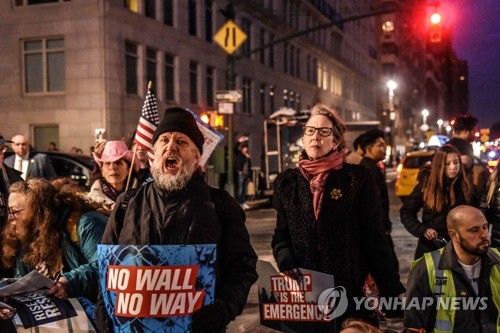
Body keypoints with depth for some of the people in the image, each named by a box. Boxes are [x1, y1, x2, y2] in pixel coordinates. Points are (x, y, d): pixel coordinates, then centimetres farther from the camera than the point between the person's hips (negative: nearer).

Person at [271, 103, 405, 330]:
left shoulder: (357, 178, -2)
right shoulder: (286, 182, 6)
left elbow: (374, 238, -2)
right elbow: (281, 235, 10)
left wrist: (392, 291, -5)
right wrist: (285, 260, -11)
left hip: (350, 290, -2)